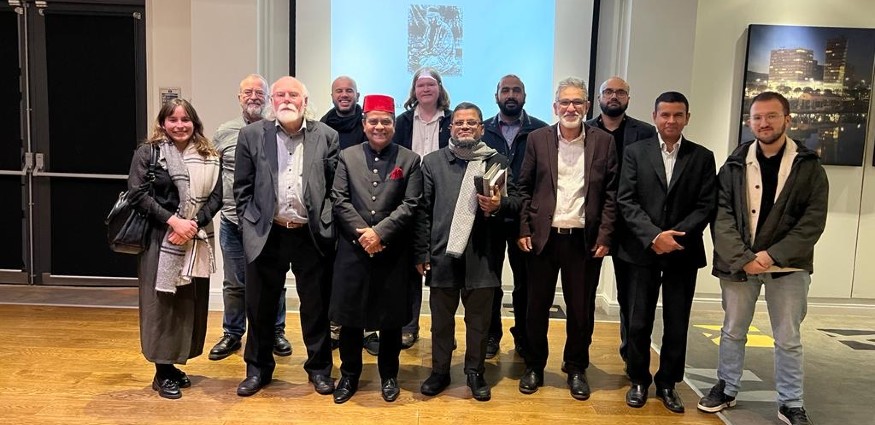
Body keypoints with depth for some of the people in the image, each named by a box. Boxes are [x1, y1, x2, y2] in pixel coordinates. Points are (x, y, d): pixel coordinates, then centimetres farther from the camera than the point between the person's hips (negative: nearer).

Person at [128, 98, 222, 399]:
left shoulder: (208, 157, 8)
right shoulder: (148, 153, -1)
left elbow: (216, 196, 2)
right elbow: (137, 193, -10)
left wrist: (194, 223, -14)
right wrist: (173, 221, -19)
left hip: (197, 240, 4)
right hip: (160, 239, -3)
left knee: (192, 302, 7)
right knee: (162, 303, 1)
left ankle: (174, 364, 23)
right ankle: (162, 372, 13)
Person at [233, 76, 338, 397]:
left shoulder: (326, 136, 2)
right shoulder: (252, 134, 3)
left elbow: (335, 187, 3)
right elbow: (242, 187, 6)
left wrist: (327, 225, -1)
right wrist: (248, 226, 1)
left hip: (312, 236, 0)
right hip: (266, 235, 1)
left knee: (316, 306, 9)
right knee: (260, 306, 11)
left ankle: (319, 368, 26)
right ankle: (258, 369, 29)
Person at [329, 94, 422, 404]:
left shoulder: (410, 160, 3)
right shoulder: (347, 157, 7)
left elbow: (410, 205, -5)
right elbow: (339, 201, -1)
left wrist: (379, 232, -16)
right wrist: (363, 234, -12)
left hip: (393, 252, -1)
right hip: (353, 250, 1)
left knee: (391, 318, 8)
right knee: (350, 316, 8)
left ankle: (389, 376, 26)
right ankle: (349, 375, 25)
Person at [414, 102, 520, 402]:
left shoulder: (498, 162, 6)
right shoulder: (432, 162, 7)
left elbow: (516, 203, 6)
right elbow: (423, 211, 3)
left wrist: (498, 205, -17)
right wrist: (421, 253, -2)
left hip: (482, 256, 0)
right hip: (442, 253, 0)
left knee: (479, 319, 11)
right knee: (441, 318, 12)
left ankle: (475, 372, 29)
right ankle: (440, 371, 29)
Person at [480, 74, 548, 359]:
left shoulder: (542, 131, 1)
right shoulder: (482, 131, 6)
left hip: (526, 219, -1)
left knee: (526, 282, 9)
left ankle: (524, 337, 24)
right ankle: (491, 335, 24)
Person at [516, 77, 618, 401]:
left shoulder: (603, 142, 2)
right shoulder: (538, 139, 3)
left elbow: (611, 193, 2)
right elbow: (524, 188, 4)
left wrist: (605, 236, -5)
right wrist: (523, 230, -3)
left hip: (584, 239, 0)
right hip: (542, 237, 0)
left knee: (581, 308, 9)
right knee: (537, 306, 10)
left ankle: (576, 368, 28)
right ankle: (534, 367, 27)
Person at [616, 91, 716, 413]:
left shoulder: (703, 157, 6)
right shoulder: (635, 152, 3)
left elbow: (706, 206, -1)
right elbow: (626, 201, -5)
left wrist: (676, 235, -15)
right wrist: (653, 235, -17)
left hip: (684, 253, 1)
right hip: (643, 251, -1)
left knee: (677, 325, 8)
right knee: (639, 322, 5)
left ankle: (667, 384, 24)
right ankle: (638, 381, 22)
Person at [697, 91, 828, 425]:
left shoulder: (809, 166, -2)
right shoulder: (735, 164, 1)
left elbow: (813, 221, -7)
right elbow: (722, 214, -6)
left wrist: (773, 255, -16)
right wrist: (743, 258, -16)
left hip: (788, 265, -1)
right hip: (738, 263, 1)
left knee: (788, 339, 9)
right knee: (733, 331, 14)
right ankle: (726, 388, 30)